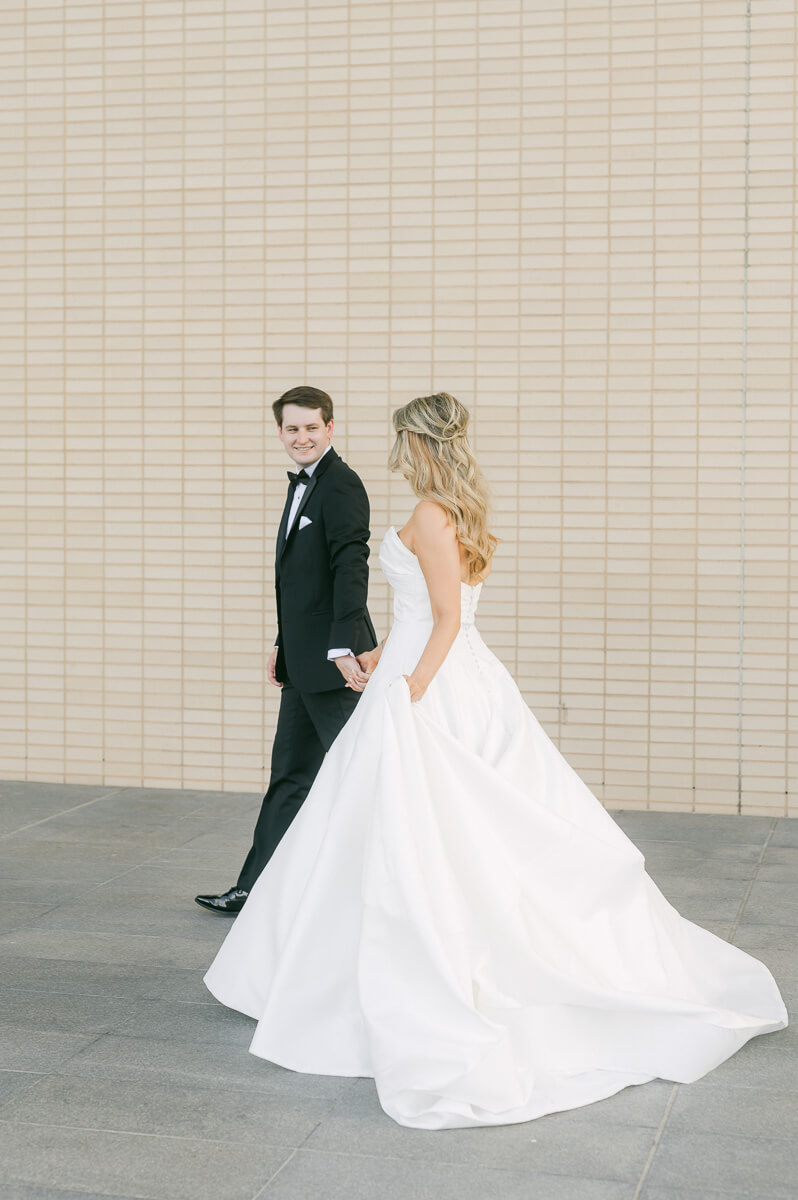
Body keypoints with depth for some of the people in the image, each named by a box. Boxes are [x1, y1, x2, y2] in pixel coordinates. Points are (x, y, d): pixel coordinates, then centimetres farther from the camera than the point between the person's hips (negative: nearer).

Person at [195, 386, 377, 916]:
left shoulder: (341, 485, -13)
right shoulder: (304, 485, 17)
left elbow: (351, 567, -23)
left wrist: (343, 647, -30)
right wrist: (285, 645, 20)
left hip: (334, 662, -10)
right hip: (304, 662, 10)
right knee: (290, 775, 14)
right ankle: (257, 889, 22)